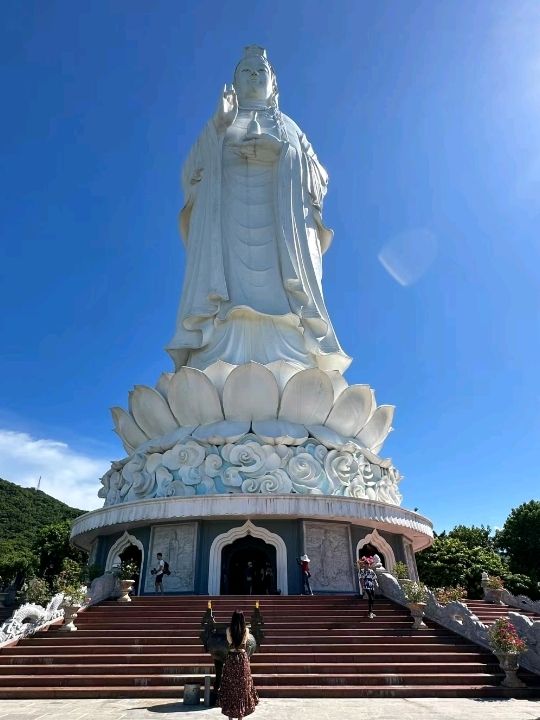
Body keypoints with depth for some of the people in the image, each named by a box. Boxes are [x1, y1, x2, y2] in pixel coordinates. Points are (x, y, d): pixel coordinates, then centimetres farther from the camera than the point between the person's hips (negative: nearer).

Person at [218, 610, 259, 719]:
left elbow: (229, 642, 5)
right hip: (243, 657, 1)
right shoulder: (246, 630, -8)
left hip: (231, 657, -1)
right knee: (242, 684, 12)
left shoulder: (229, 630, -10)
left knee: (230, 685, 11)